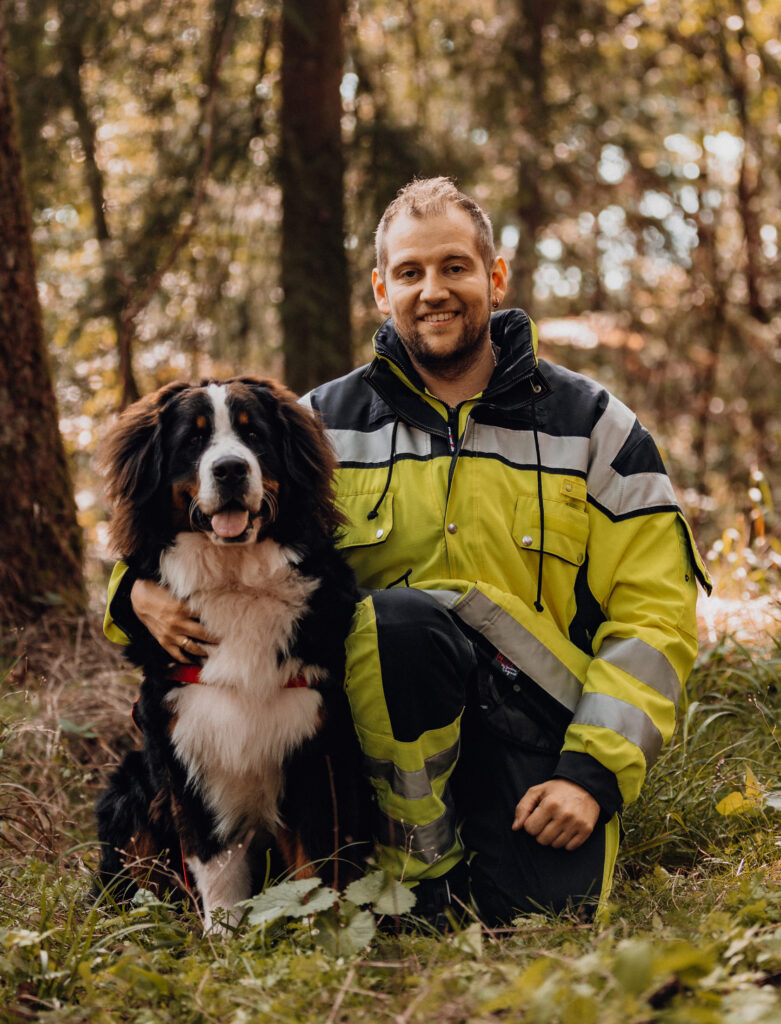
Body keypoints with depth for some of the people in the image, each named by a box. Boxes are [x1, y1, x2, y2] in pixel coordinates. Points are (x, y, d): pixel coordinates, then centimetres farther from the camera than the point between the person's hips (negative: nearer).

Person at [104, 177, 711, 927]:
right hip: (391, 716, 0)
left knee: (549, 905, -24)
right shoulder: (326, 424, 8)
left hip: (538, 722, 0)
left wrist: (594, 770, -9)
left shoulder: (593, 427, 5)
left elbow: (655, 611, 2)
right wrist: (143, 588, -13)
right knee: (394, 615, -33)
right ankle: (421, 866, -12)